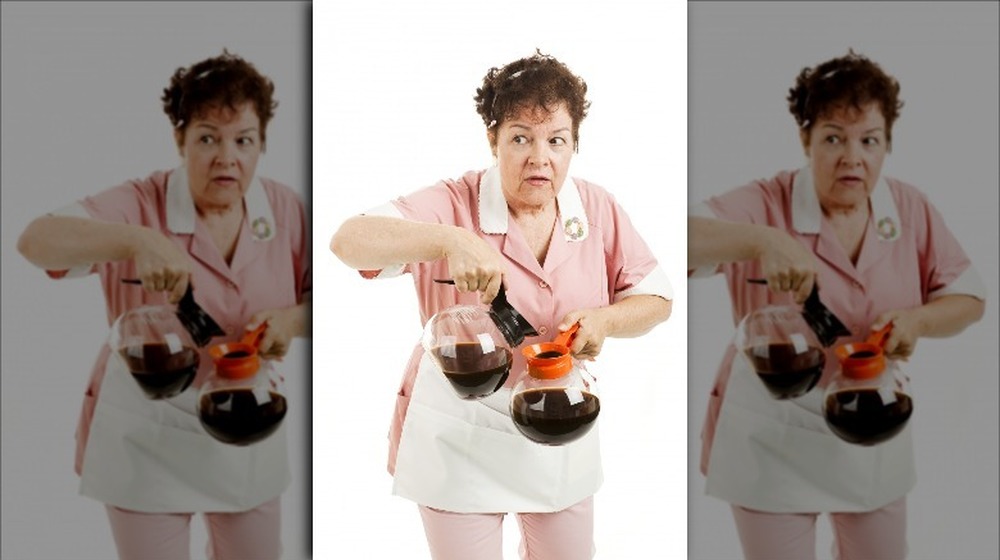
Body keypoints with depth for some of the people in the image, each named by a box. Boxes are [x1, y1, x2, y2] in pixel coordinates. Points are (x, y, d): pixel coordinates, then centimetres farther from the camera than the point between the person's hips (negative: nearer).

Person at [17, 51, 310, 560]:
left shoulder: (285, 210, -5)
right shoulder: (140, 206, -18)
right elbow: (36, 241, -31)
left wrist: (292, 321, -19)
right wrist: (137, 241, -47)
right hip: (149, 436, -4)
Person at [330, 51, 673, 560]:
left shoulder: (598, 210, -5)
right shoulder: (454, 206, -18)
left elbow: (656, 299, 2)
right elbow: (349, 241, -31)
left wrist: (604, 320, -20)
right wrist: (451, 240, -45)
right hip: (461, 437, -4)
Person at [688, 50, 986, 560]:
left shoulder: (911, 210, -4)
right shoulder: (765, 206, -18)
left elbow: (968, 298, 2)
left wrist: (917, 320, -19)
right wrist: (762, 240, -47)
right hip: (775, 435, -4)